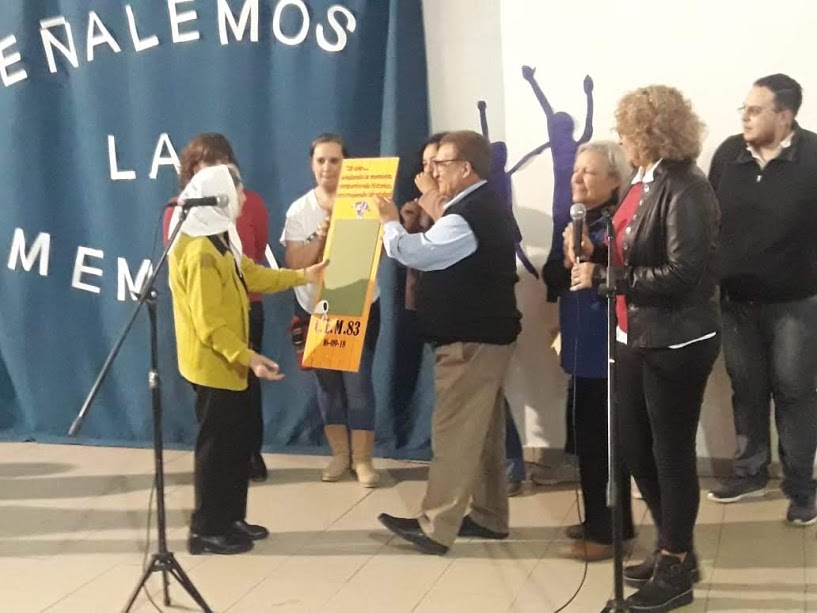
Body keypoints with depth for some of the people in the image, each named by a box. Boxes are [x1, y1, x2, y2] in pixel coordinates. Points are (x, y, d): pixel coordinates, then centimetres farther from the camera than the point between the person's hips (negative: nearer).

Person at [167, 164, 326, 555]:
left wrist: (302, 276, 17)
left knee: (237, 442, 16)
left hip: (228, 362, 10)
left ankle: (230, 519, 27)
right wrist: (247, 357, -29)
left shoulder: (220, 239, 9)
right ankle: (206, 530, 10)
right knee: (217, 445, -1)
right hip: (213, 364, -10)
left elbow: (250, 274, 18)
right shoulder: (200, 253, -24)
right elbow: (209, 323, -26)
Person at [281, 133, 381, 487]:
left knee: (357, 382, -4)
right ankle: (340, 454, 21)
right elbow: (295, 266, -8)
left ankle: (362, 458, 4)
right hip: (315, 309, 2)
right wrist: (320, 237, -22)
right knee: (327, 382, 9)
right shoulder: (299, 211, -2)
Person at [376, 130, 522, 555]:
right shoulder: (486, 207, 14)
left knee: (454, 432, -7)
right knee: (483, 430, 15)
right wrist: (438, 210, 15)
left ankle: (435, 528, -2)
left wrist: (390, 222, -4)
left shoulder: (466, 216, -20)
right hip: (486, 333, 11)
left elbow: (412, 253, -22)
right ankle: (489, 516, 24)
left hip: (468, 339, -11)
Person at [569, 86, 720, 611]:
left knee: (672, 453, 3)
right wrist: (593, 251, -1)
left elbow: (679, 275, -24)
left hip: (676, 343, -9)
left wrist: (602, 277, -22)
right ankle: (675, 550, 33)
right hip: (637, 338, 9)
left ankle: (676, 570, 19)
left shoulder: (686, 189, -18)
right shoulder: (643, 184, 10)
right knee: (637, 449, 16)